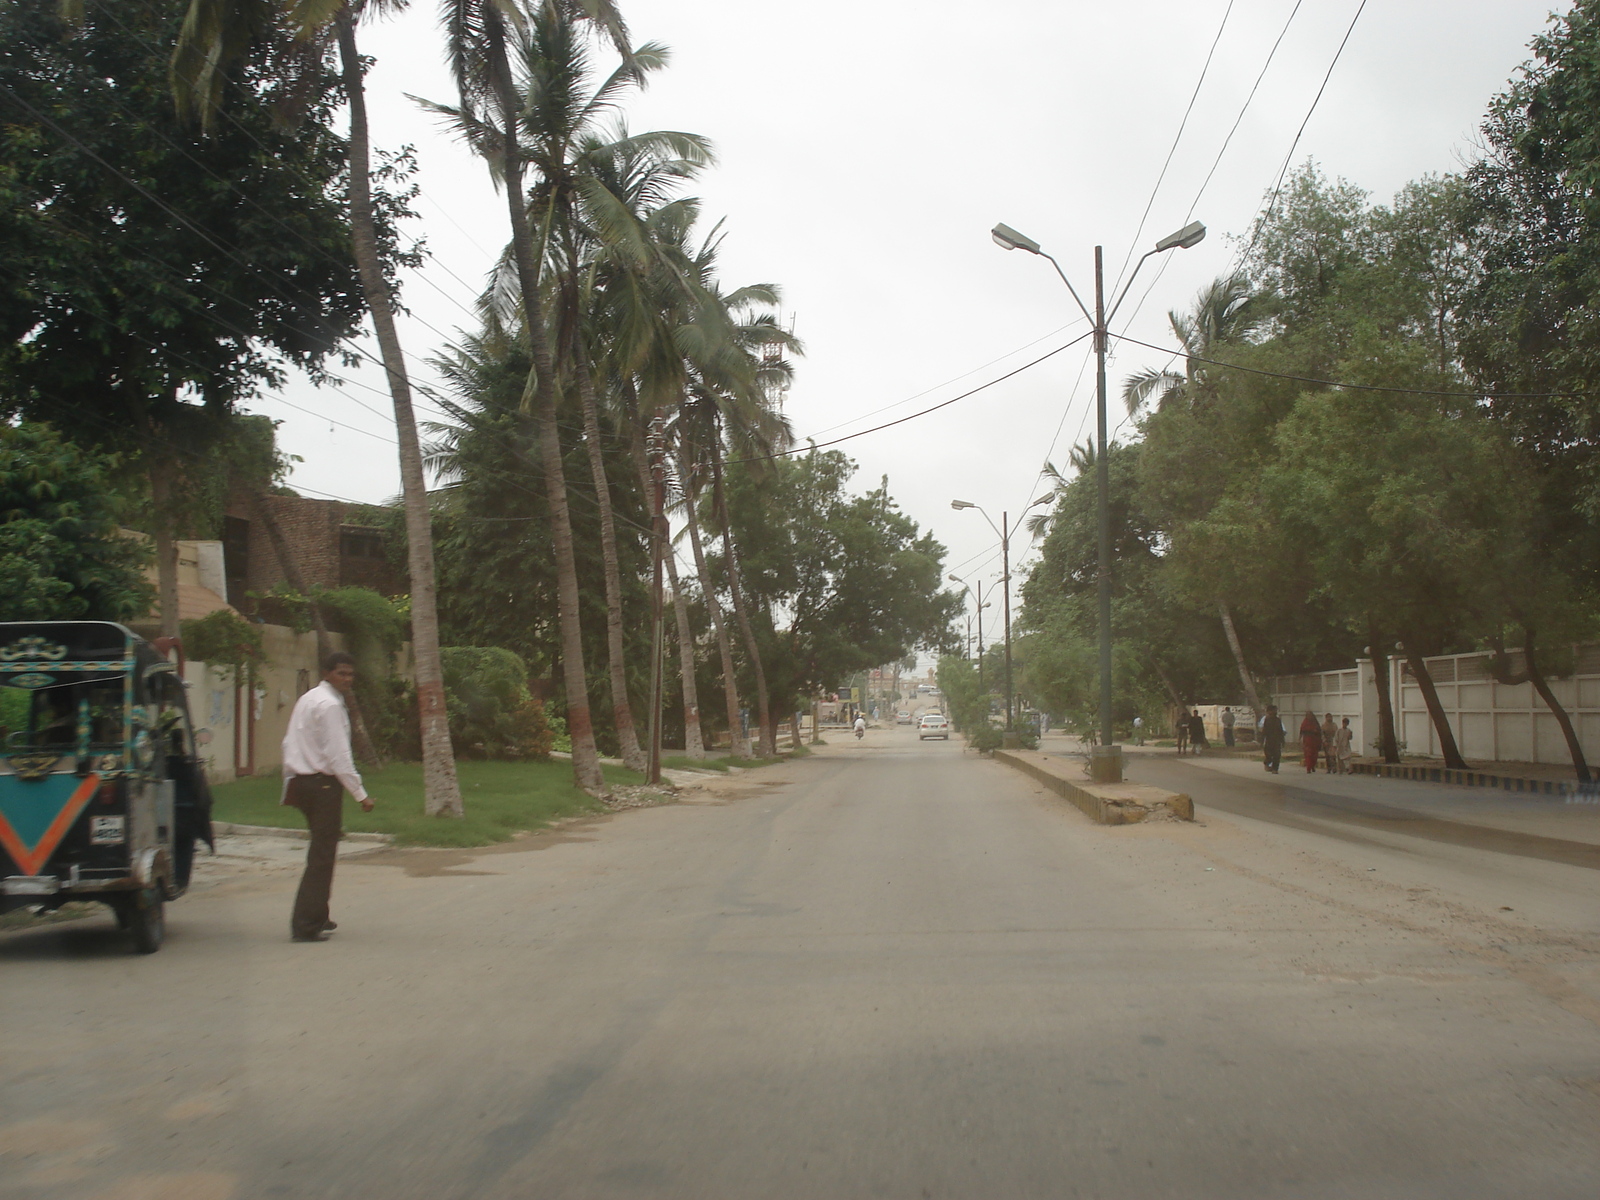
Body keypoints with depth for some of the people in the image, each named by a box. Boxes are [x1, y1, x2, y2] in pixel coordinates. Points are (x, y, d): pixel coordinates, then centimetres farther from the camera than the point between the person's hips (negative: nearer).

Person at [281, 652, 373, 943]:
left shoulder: (307, 699, 16)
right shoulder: (330, 705, -15)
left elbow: (289, 743, 19)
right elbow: (339, 755, -19)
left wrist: (291, 783, 24)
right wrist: (360, 795, -17)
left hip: (301, 780, 10)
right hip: (323, 784, -10)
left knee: (321, 851, 19)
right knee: (322, 855, -6)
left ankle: (316, 918, 27)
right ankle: (305, 925, -6)